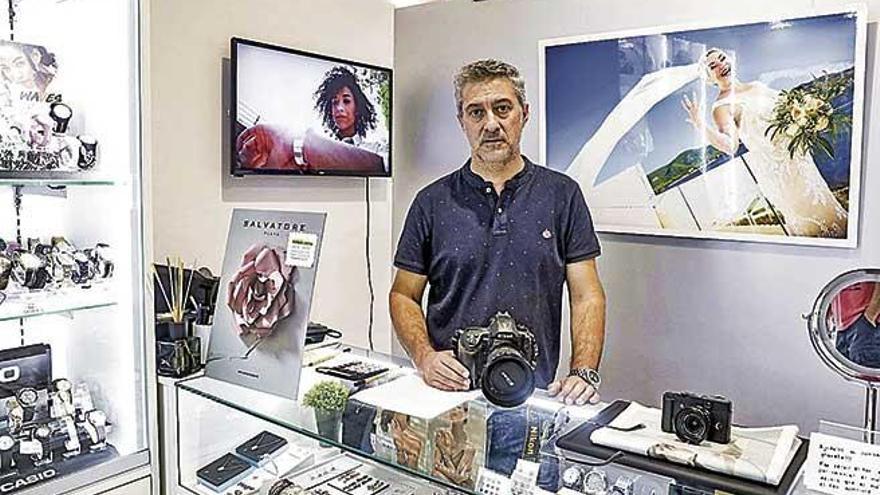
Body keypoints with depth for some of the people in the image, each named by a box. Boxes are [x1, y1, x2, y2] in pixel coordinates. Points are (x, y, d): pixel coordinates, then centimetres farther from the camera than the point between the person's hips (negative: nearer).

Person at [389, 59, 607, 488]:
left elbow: (587, 296, 1)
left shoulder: (561, 195, 3)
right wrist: (424, 356, -12)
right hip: (448, 390, 1)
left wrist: (584, 373, -12)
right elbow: (403, 295, 5)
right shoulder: (433, 202, 2)